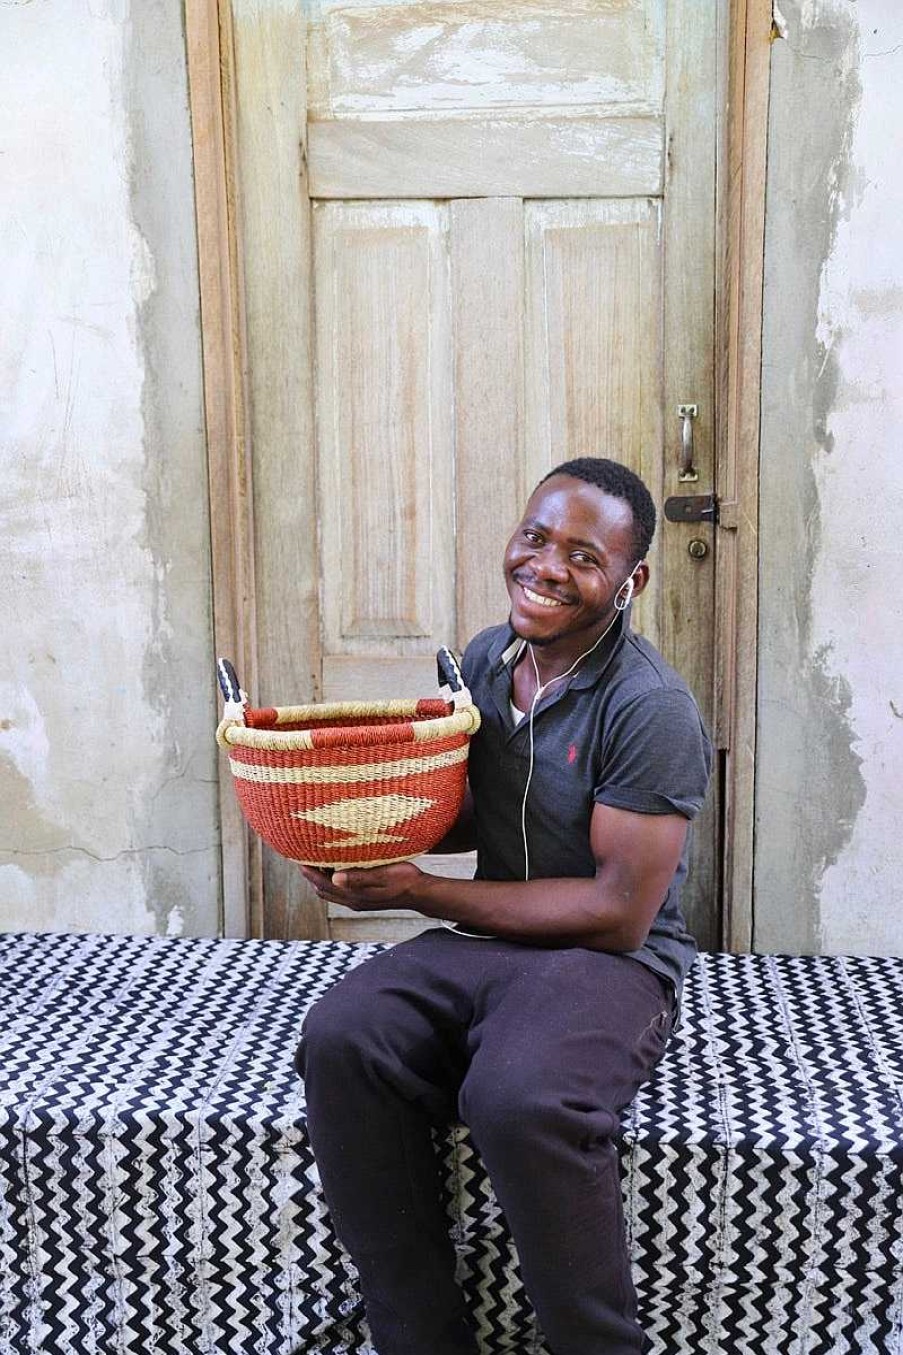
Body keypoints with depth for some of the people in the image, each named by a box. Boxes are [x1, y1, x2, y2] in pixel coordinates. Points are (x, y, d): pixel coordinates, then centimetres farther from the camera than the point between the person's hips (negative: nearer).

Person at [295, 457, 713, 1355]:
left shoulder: (651, 709, -16)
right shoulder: (485, 659, 7)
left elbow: (620, 910, -17)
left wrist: (420, 893, -16)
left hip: (609, 961, -6)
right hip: (486, 942, 6)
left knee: (518, 1101, -36)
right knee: (340, 1040, -22)